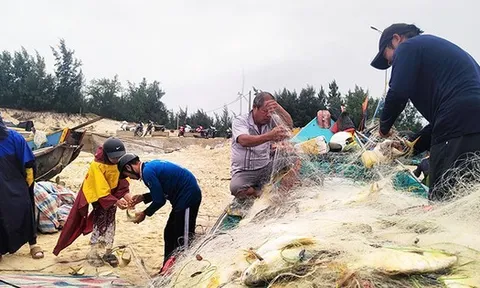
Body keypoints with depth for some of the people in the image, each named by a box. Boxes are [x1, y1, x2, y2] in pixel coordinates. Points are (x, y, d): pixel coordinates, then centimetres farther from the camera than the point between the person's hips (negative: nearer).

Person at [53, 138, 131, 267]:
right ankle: (93, 252, 3)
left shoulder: (120, 161, -17)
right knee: (100, 220, -9)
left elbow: (123, 178, -13)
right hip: (96, 193, -5)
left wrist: (125, 194, -29)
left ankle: (108, 252, 14)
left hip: (112, 193, 5)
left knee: (110, 220, 6)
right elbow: (102, 190, -31)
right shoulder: (97, 166, -32)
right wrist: (116, 202, -36)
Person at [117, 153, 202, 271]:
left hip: (188, 197, -10)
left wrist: (144, 214, -1)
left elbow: (159, 200, -16)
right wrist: (142, 198, 13)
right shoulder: (151, 166, 13)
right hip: (184, 196, 10)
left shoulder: (148, 172, -17)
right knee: (169, 234, 17)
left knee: (183, 238, -4)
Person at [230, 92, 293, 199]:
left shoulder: (270, 121, 5)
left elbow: (289, 125, -9)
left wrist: (278, 108, -25)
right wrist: (269, 136, -48)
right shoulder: (240, 121, -11)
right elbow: (244, 141, -32)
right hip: (244, 172, -4)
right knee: (236, 188, -34)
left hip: (266, 168, 5)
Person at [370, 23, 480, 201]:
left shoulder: (408, 47, 8)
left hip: (457, 125, -10)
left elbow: (398, 93, -9)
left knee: (441, 198, -9)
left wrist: (384, 125, 9)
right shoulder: (436, 48, 35)